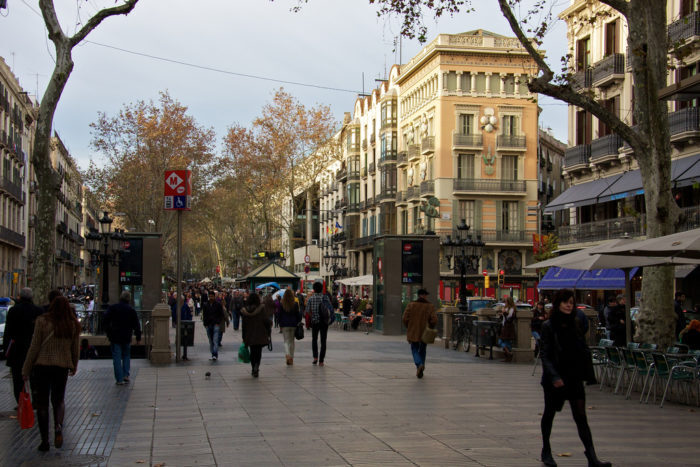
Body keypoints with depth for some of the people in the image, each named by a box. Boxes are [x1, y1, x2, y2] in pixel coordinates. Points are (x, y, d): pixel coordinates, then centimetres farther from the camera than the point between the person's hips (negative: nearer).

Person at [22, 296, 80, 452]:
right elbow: (76, 349, 10)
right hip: (62, 367, 2)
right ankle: (58, 427, -11)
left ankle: (45, 440, 7)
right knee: (58, 400, 17)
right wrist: (74, 366, 27)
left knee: (42, 403, 7)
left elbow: (34, 347, -6)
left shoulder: (42, 321, -7)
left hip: (42, 365, -2)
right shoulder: (74, 325, 2)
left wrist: (26, 370, 0)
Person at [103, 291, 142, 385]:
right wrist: (138, 337, 11)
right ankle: (126, 375, 7)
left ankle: (119, 379, -1)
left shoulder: (112, 308, -2)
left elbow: (105, 321, -4)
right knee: (126, 356, 18)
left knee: (117, 358, 1)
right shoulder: (131, 310, 1)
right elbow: (136, 325, 2)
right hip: (127, 338, 1)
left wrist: (108, 332, 7)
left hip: (115, 337, -1)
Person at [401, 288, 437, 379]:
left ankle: (419, 364, -17)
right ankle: (420, 372, 21)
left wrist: (408, 327, 11)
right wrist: (430, 328, 6)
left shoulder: (411, 305, -4)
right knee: (422, 350, 18)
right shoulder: (430, 306, -4)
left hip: (413, 333, -1)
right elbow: (434, 320, -12)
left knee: (415, 350, 11)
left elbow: (405, 319, -7)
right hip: (425, 333, 1)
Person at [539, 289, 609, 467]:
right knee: (549, 414, 12)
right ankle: (546, 451, 29)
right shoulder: (548, 326, -7)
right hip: (555, 378, -3)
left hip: (574, 377, 3)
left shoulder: (576, 324, 6)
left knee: (580, 416, -4)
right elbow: (544, 354, -12)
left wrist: (588, 375, 3)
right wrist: (554, 376, -22)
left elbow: (584, 350, 10)